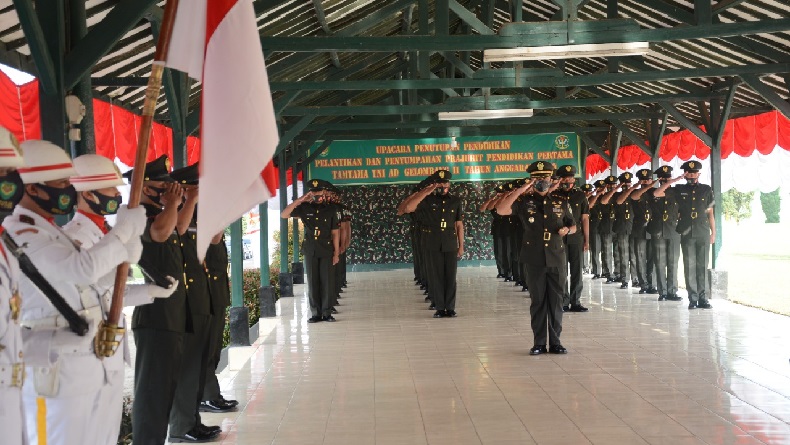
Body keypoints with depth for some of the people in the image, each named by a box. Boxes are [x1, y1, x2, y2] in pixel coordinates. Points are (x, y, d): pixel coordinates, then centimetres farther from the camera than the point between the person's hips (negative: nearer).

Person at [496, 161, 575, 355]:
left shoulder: (561, 203, 9)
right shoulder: (525, 202, 1)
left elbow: (573, 226, 18)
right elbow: (501, 209, -15)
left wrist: (567, 230, -5)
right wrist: (520, 190, -17)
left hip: (557, 258, 2)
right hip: (535, 259, -2)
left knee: (556, 301, 5)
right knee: (538, 301, 5)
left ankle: (555, 342, 14)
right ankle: (539, 343, 12)